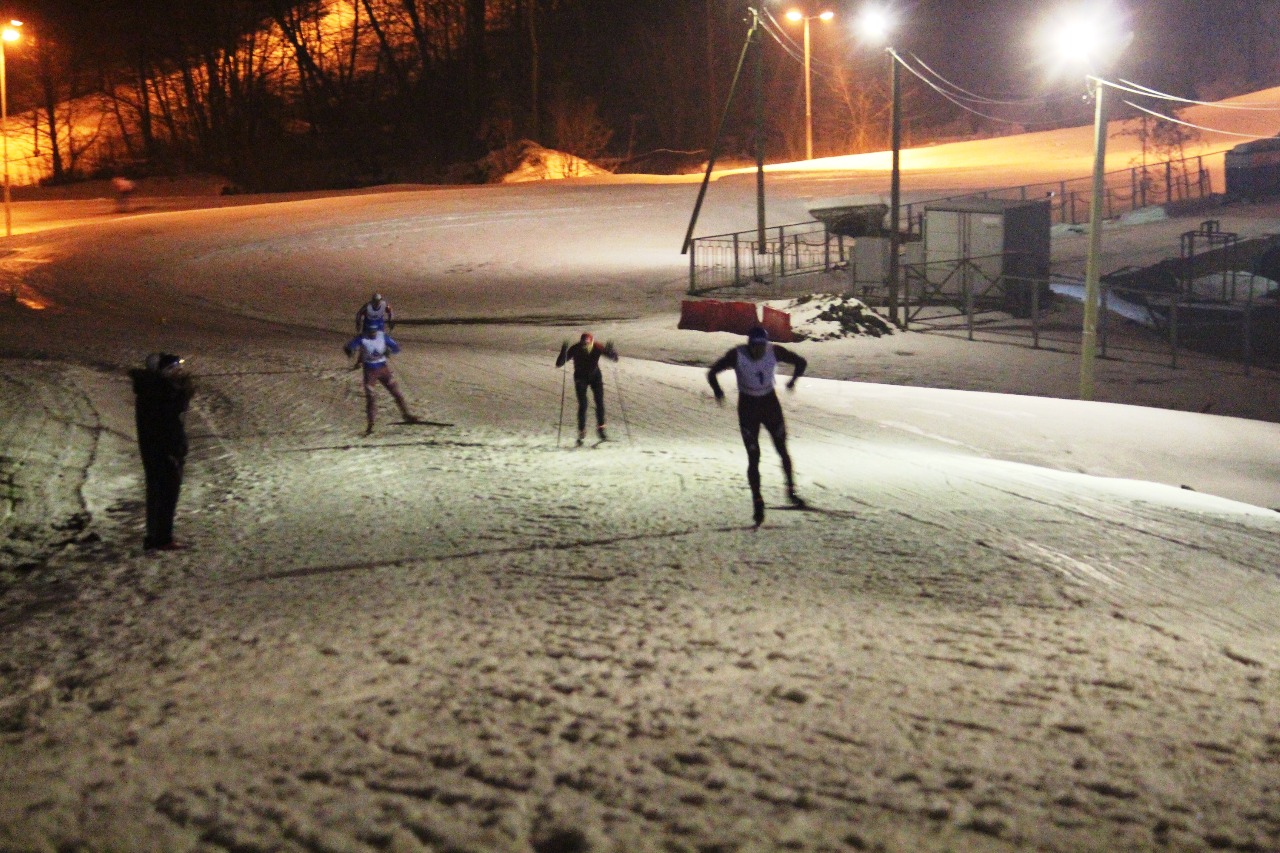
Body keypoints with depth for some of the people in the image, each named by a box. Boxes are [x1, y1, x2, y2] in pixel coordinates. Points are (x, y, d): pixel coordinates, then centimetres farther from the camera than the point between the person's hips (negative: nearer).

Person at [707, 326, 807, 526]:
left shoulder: (775, 352, -15)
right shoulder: (736, 355, -19)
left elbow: (801, 362, -4)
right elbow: (712, 373, -13)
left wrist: (793, 380, -24)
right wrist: (717, 392, -33)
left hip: (771, 404, 2)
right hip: (748, 407, -2)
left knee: (782, 451, 11)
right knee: (753, 457, -4)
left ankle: (791, 491, 31)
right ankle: (757, 502, 5)